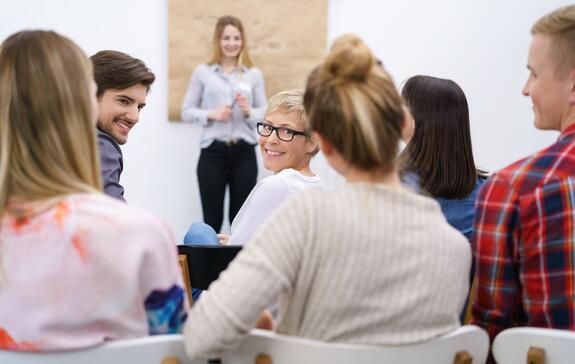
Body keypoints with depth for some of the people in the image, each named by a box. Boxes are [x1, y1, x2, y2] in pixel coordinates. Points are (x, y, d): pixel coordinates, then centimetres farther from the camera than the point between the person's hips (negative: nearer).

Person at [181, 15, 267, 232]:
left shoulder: (254, 74, 6)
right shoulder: (202, 72, 4)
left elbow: (265, 114, 8)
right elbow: (186, 112, 5)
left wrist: (248, 111, -12)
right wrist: (211, 114, -12)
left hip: (244, 153, 1)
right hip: (212, 152, -1)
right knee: (212, 218, 3)